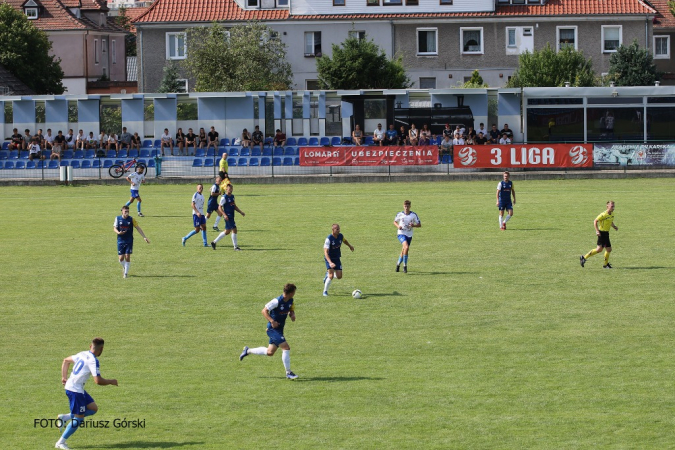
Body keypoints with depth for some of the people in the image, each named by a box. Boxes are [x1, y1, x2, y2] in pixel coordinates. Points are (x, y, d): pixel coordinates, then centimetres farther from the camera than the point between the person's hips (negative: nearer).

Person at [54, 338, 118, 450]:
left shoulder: (83, 354, 10)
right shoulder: (93, 360, -17)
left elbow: (66, 361, 22)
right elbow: (98, 381, -20)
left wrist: (64, 377, 21)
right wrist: (111, 382, -4)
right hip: (75, 390, -9)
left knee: (93, 408, 13)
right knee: (78, 419, -3)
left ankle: (64, 417, 12)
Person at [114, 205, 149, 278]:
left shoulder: (131, 219, -3)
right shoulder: (118, 218, -1)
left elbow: (138, 228, 1)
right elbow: (115, 228, 2)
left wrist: (144, 237, -5)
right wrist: (118, 232, -21)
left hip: (129, 241, -1)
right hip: (120, 241, 1)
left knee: (127, 257, -6)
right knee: (121, 258, -1)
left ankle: (126, 273, 5)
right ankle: (124, 267, 30)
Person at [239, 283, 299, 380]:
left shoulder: (290, 301, 1)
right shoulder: (277, 301, -23)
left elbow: (291, 310, 19)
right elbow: (264, 311, -19)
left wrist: (292, 315, -4)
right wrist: (272, 321, -29)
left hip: (279, 329, 9)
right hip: (273, 329, -9)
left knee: (269, 352, 15)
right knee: (286, 347, -16)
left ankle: (248, 351, 34)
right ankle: (288, 373, -8)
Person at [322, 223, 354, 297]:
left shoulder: (340, 236, -6)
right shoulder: (329, 239, -25)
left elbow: (344, 240, 21)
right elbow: (325, 252, -31)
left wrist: (350, 246, 37)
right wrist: (330, 263, -43)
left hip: (337, 258, 6)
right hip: (329, 259, -6)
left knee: (339, 277, 0)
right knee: (331, 276, -19)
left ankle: (328, 274, 32)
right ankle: (325, 291, -1)